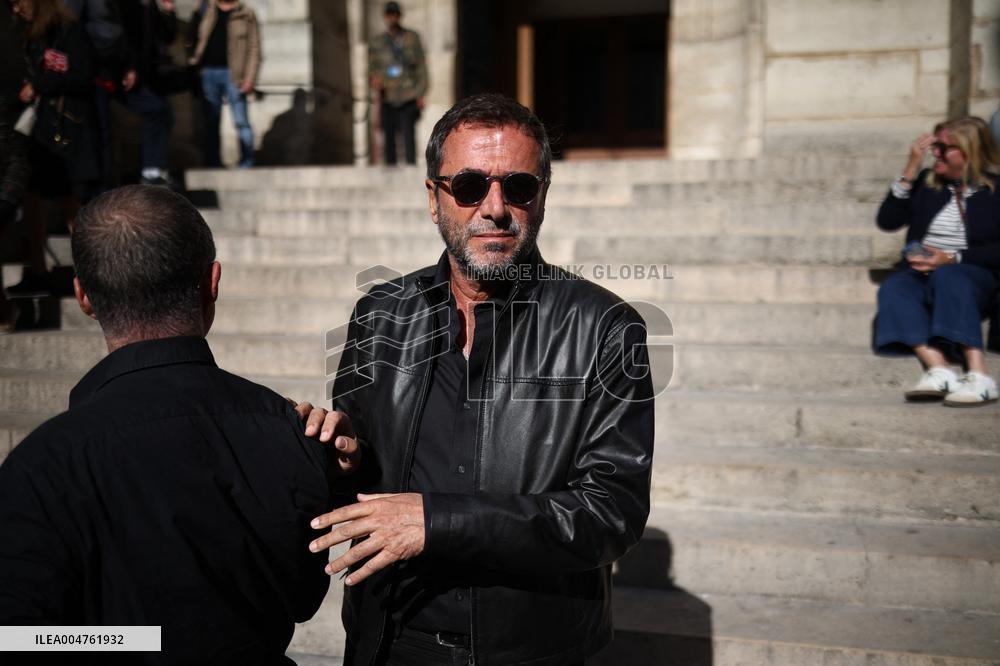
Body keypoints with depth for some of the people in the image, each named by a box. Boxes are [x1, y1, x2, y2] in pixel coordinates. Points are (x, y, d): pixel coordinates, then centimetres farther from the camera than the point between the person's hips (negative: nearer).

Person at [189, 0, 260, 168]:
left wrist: (249, 78, -11)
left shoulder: (246, 15, 4)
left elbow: (254, 49, -2)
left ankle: (246, 165, -1)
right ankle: (213, 164, 14)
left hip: (233, 74, -4)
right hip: (208, 72, 4)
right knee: (211, 122, 7)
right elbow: (199, 39, 19)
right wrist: (195, 59, 1)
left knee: (241, 122, -6)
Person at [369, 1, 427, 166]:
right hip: (387, 98, 2)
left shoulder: (412, 38, 8)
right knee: (388, 136, 0)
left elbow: (421, 66, 8)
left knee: (408, 134, -10)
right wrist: (375, 80, -9)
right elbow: (372, 68, 15)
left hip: (408, 97, -2)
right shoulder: (376, 43, 12)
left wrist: (420, 94, 1)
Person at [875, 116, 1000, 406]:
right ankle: (938, 369, -47)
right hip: (921, 272, 4)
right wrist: (910, 171, 1)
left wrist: (952, 259, -17)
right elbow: (887, 222, 6)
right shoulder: (927, 182, 14)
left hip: (973, 272, -3)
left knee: (947, 278, -38)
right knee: (893, 288, -30)